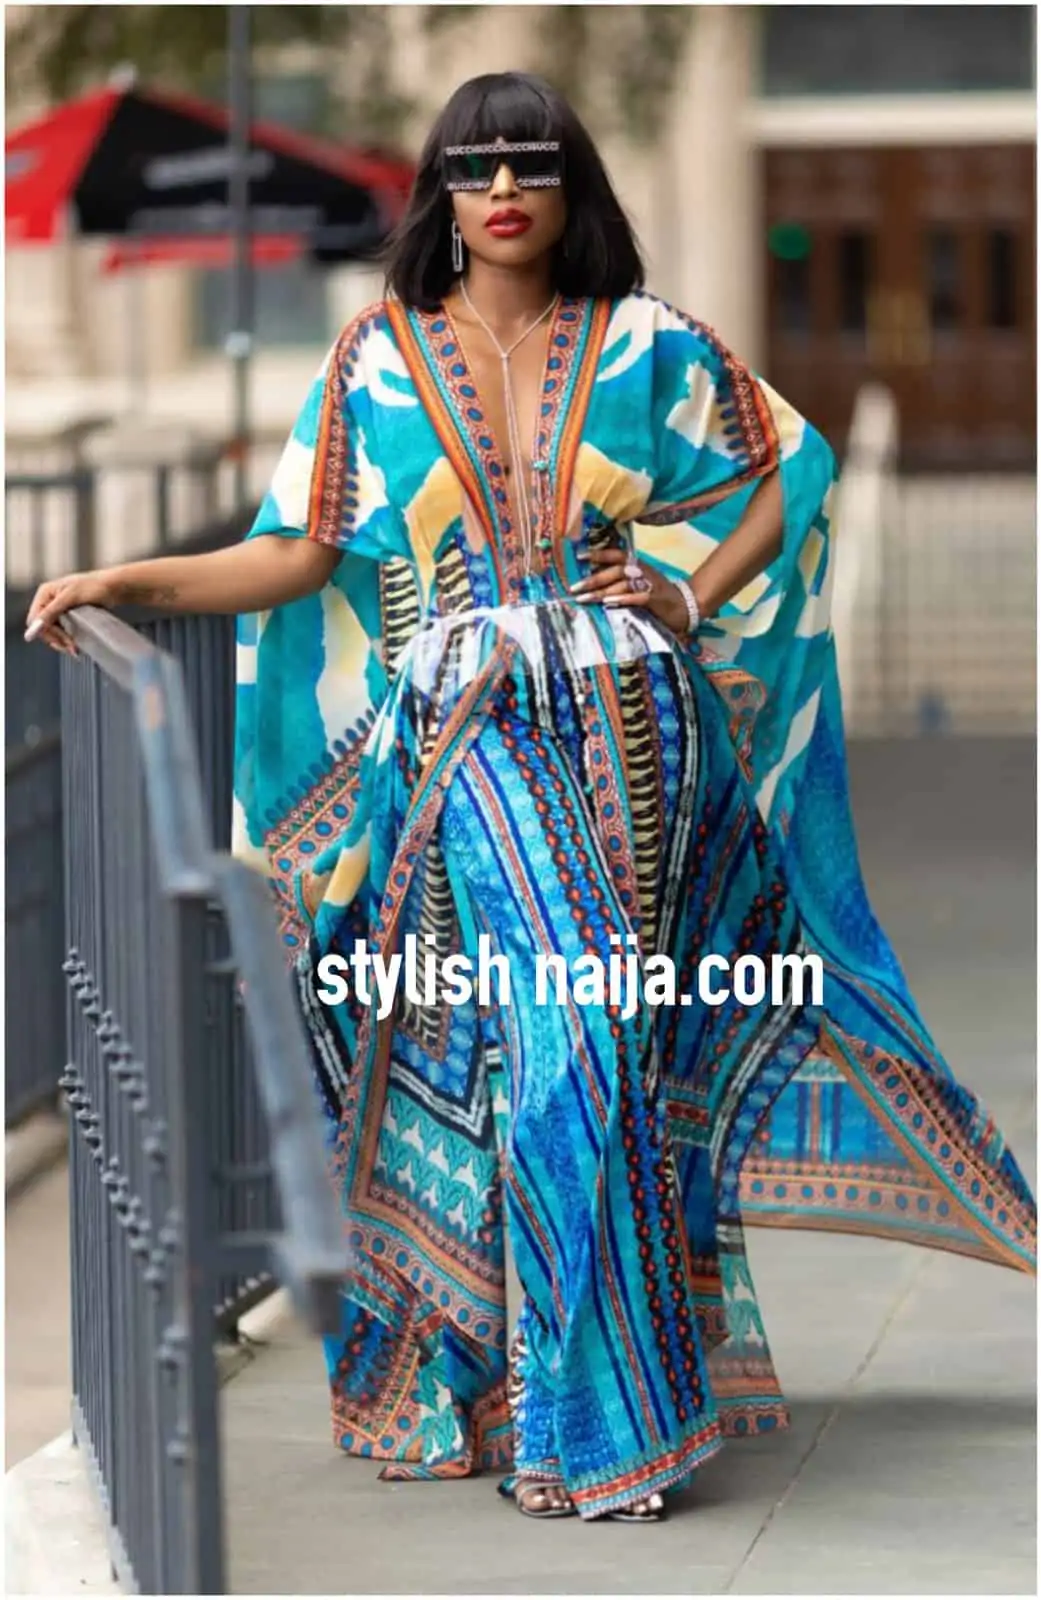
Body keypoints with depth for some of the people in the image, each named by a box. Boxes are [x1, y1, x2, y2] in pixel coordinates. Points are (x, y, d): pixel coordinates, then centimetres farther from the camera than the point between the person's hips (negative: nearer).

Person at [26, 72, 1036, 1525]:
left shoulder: (645, 344, 8)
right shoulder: (380, 357, 7)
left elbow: (793, 474, 14)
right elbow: (299, 553, 4)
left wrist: (694, 600, 3)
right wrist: (131, 580, -6)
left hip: (627, 737, 1)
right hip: (463, 741, -1)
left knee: (607, 1046, -3)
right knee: (554, 1042, -11)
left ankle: (554, 1393, 6)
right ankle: (594, 1417, 0)